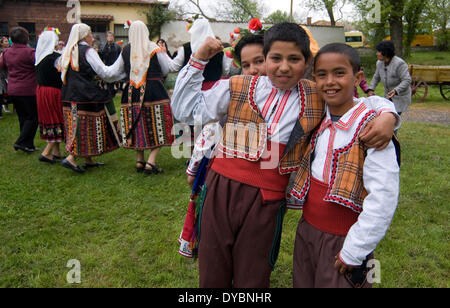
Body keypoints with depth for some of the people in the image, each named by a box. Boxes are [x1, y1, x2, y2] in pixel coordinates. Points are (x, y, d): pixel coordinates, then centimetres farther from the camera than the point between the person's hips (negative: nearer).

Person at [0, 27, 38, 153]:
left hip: (12, 90, 7)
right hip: (27, 90, -7)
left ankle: (28, 144, 20)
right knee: (33, 117, 4)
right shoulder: (29, 52, -16)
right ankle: (21, 142, -1)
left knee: (23, 117, 15)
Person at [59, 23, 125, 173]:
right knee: (87, 127, -2)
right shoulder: (87, 51, -10)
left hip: (69, 96, 8)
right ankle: (71, 158, -8)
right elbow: (105, 72, -12)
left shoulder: (68, 52, 13)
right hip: (85, 96, -8)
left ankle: (88, 160, 19)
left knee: (79, 127, 12)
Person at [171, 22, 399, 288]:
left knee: (252, 280, 16)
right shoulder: (237, 88, 3)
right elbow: (186, 110, 5)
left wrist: (387, 114, -13)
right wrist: (198, 60, 1)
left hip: (266, 200, -1)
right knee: (212, 277, 16)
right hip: (221, 189, 1)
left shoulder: (318, 98, 3)